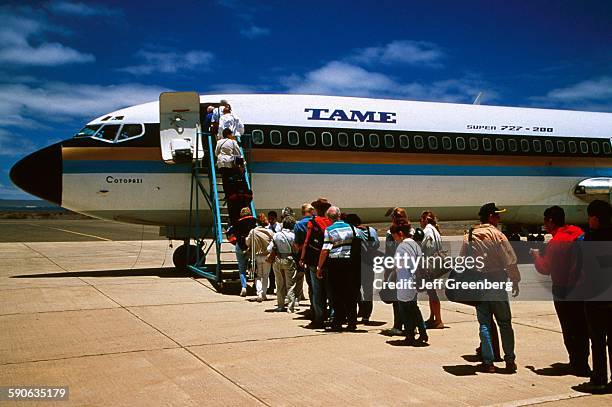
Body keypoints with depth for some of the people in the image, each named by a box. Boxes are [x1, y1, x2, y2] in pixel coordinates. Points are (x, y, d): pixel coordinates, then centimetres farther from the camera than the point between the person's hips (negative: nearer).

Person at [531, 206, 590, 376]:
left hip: (563, 290, -7)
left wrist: (535, 254, 3)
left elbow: (545, 269, -13)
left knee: (570, 330, 4)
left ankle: (579, 366, 9)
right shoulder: (578, 232, 1)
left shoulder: (555, 242, -19)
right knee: (582, 326, 17)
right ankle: (582, 361, 27)